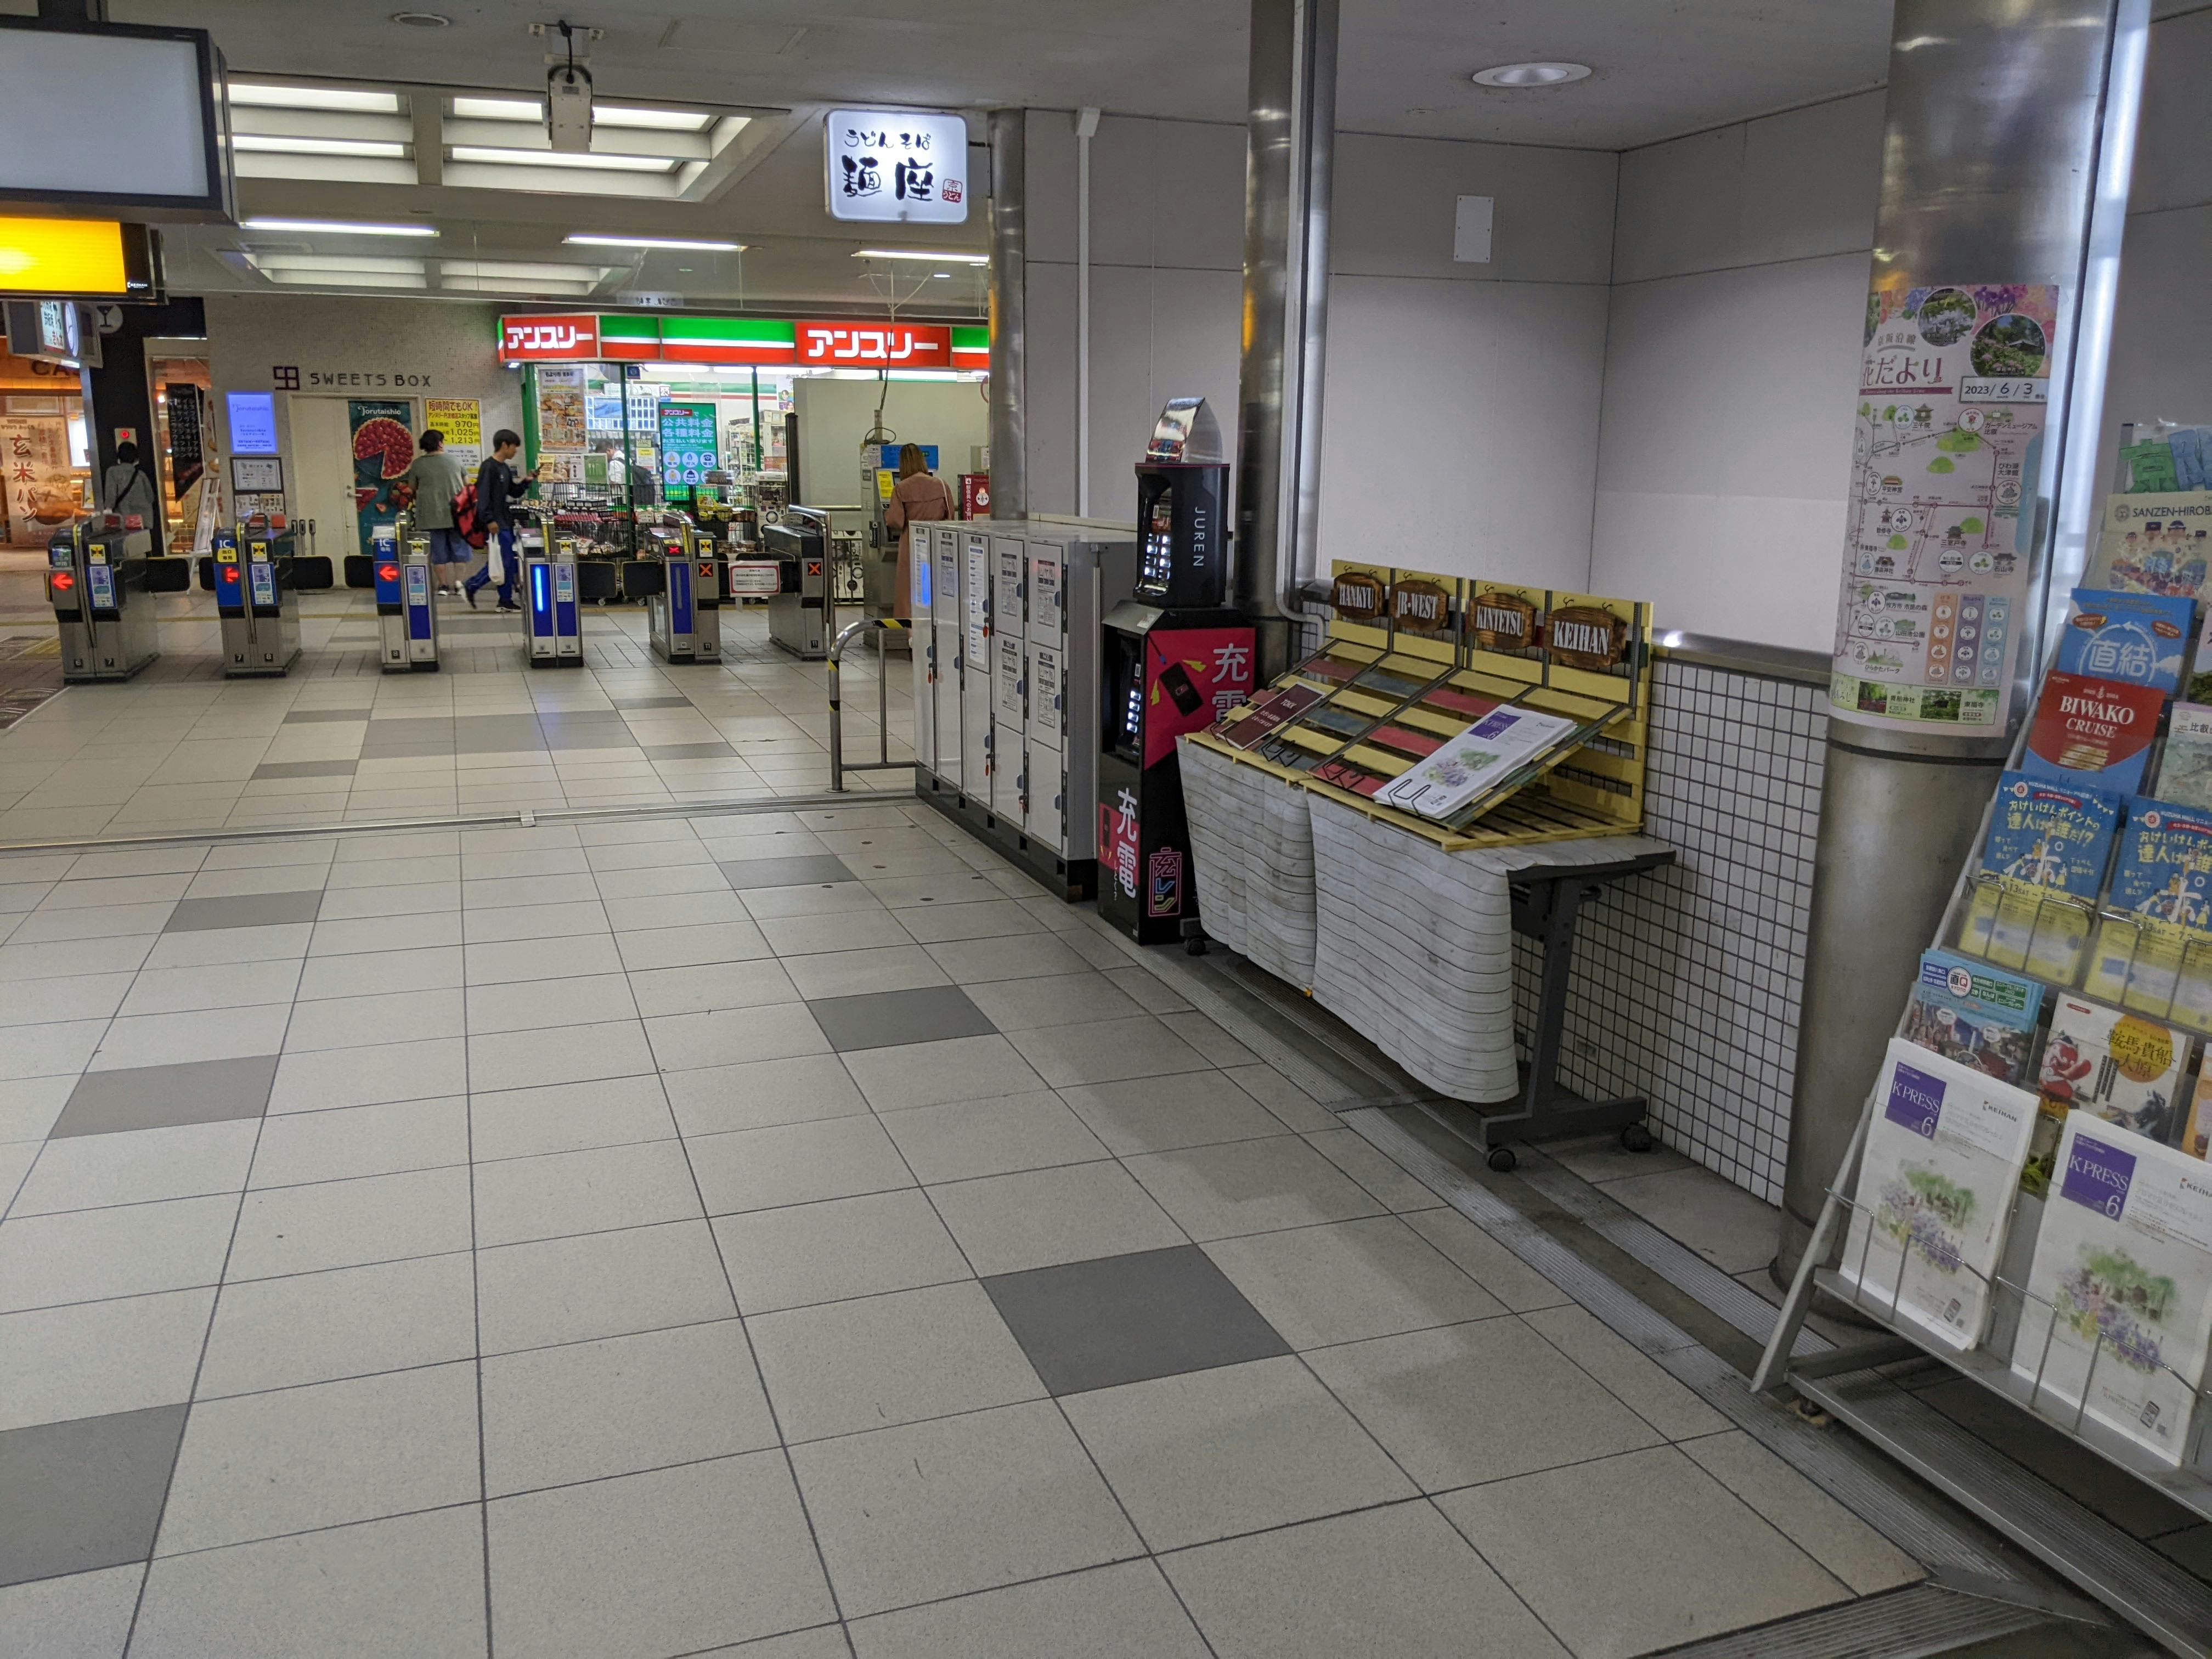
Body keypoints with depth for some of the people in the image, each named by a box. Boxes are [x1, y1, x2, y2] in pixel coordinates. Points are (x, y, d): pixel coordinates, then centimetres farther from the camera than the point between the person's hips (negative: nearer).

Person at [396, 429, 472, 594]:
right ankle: (458, 582, 4)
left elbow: (411, 489, 9)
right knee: (459, 548, 10)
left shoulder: (418, 464, 0)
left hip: (431, 515, 0)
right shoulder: (456, 460, 1)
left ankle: (444, 585, 6)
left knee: (439, 551, 6)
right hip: (455, 513, 0)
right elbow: (467, 485, 10)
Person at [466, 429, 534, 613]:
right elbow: (483, 495, -18)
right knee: (506, 561, -8)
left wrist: (526, 481, 7)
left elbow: (513, 492, 23)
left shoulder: (505, 468, 15)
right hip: (495, 522, -9)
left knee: (500, 562, 9)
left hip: (505, 521, 9)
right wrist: (489, 520, -23)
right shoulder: (489, 467, -12)